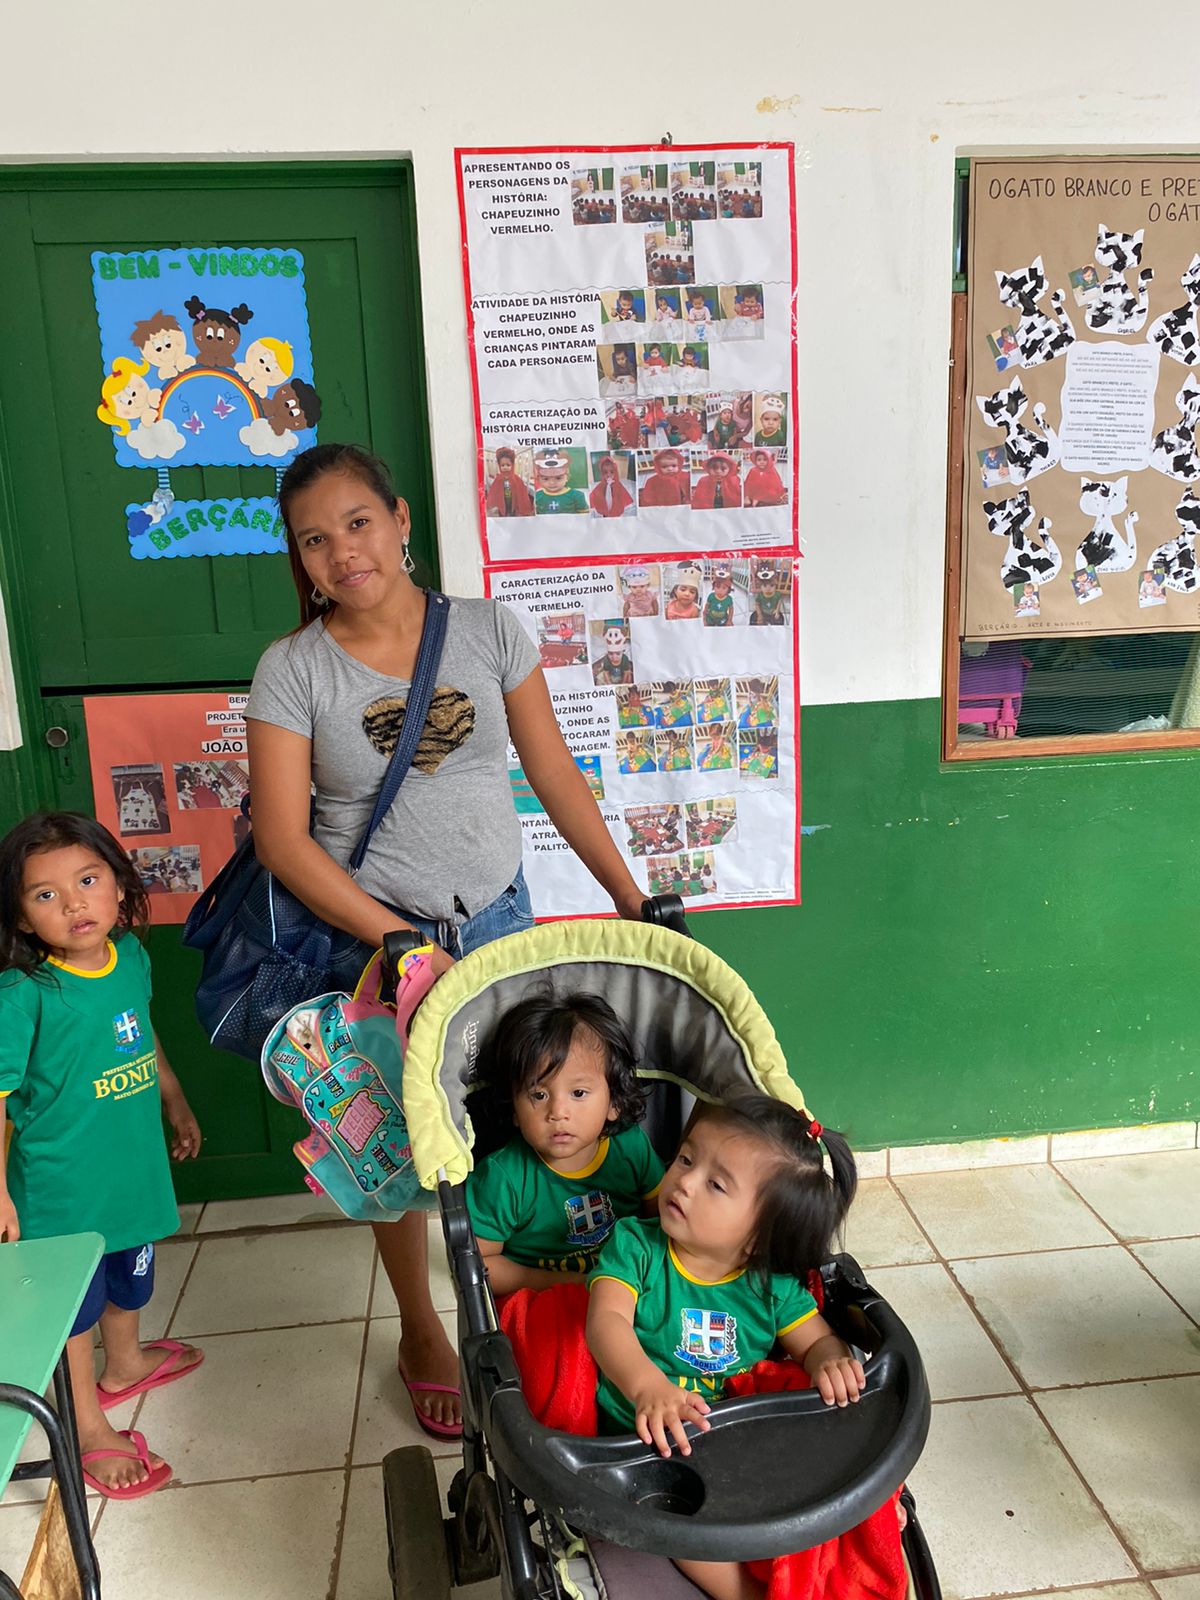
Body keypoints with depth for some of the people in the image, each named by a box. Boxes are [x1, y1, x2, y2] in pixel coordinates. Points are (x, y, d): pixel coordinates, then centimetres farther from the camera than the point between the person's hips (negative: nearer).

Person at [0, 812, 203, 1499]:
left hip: (134, 1167, 7)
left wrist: (177, 1104, 22)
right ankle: (91, 1430, 32)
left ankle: (124, 1364, 55)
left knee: (130, 1275, 28)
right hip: (60, 1187, -6)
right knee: (72, 1310, 12)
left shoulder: (132, 956, -6)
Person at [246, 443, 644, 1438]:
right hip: (368, 938, -1)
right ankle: (422, 1335, 37)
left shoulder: (488, 631, -4)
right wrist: (398, 941, -19)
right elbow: (282, 837, -12)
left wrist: (632, 899, 0)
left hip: (498, 920, 2)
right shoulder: (293, 670, -9)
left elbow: (556, 777, 1)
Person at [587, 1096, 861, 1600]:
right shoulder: (634, 1245, -9)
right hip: (646, 1439, -2)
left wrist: (832, 1362, -22)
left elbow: (817, 1341, 4)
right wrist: (648, 1386, -43)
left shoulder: (772, 1284, -1)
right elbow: (607, 1320, -23)